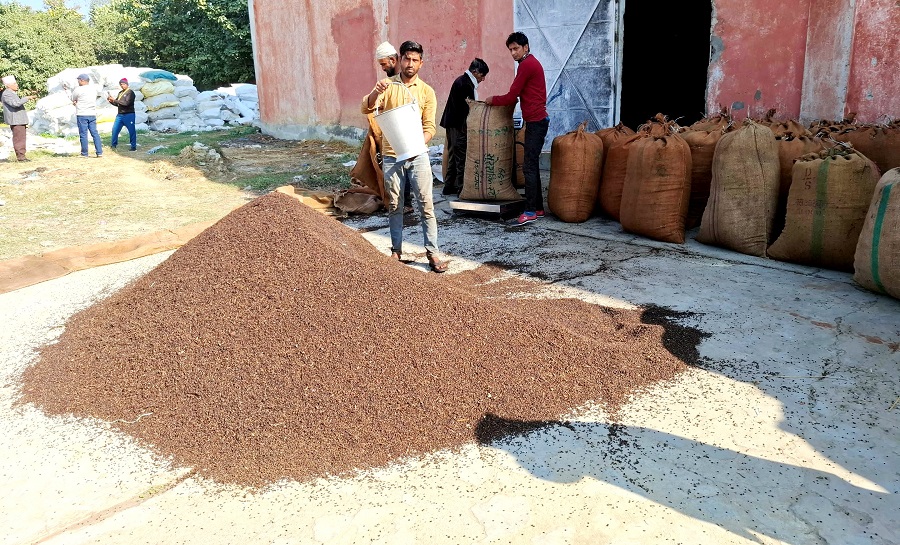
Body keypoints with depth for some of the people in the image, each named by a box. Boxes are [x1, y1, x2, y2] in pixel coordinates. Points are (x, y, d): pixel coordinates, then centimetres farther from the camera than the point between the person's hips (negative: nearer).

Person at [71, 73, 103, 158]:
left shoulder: (78, 89, -8)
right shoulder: (94, 89, 7)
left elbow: (73, 100, 2)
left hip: (82, 115, -5)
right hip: (92, 114, 5)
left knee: (83, 134, 0)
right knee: (95, 133, 6)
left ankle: (84, 154, 3)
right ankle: (99, 152, 0)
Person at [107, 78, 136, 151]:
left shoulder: (130, 92, -7)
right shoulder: (120, 93, 15)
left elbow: (126, 103, -18)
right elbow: (117, 104, 19)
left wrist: (115, 100, -17)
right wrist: (111, 101, -1)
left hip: (129, 115, -7)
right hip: (120, 115, 7)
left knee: (132, 131, -3)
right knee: (115, 130, 6)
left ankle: (134, 147, 6)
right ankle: (113, 145, 16)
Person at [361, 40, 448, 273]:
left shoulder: (426, 92, 2)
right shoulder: (387, 86, 2)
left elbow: (429, 127, -2)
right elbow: (366, 109, -11)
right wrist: (376, 92, -32)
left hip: (417, 156, 0)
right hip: (392, 157, 1)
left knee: (426, 205, -3)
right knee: (394, 206, 8)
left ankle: (432, 252, 3)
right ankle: (396, 251, 20)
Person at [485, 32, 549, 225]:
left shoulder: (526, 65, -11)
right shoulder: (531, 63, 21)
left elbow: (511, 97, -10)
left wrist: (492, 100, 4)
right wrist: (499, 100, 17)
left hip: (535, 121, -10)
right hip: (537, 120, 10)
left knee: (529, 166, -10)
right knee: (532, 165, 12)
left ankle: (530, 211, -10)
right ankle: (538, 207, 16)